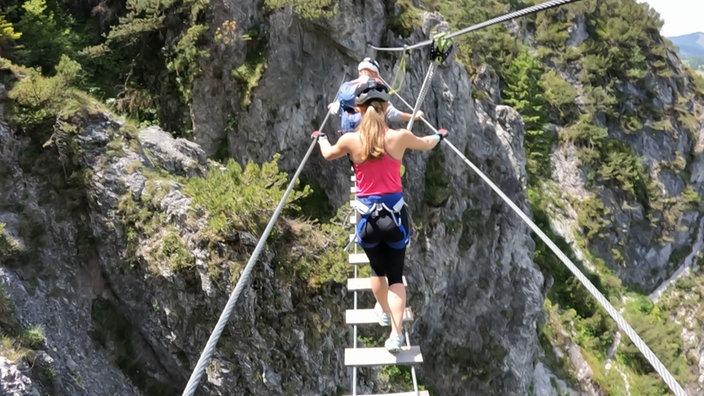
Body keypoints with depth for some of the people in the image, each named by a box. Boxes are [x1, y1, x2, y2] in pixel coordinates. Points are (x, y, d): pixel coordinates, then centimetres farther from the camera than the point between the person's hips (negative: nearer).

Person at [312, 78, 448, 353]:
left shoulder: (350, 140, -6)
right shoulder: (400, 137, -7)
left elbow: (328, 154, 18)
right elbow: (426, 144, 17)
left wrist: (320, 138, 40)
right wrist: (439, 135, 41)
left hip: (367, 215, 1)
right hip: (394, 214, -1)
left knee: (377, 269, 24)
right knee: (396, 275, 9)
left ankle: (384, 311, 47)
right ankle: (396, 334, -1)